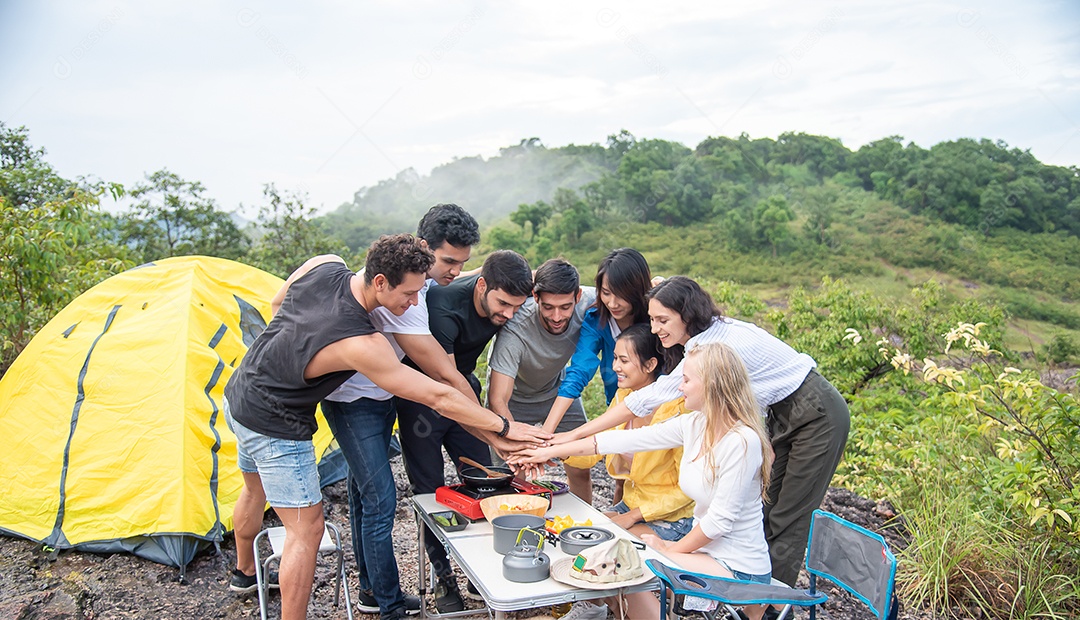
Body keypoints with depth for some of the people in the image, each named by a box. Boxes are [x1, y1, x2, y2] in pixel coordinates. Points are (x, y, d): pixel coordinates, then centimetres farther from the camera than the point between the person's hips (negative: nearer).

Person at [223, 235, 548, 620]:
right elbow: (437, 398, -30)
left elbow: (277, 304, 7)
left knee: (255, 488, 31)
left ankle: (245, 572, 57)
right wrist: (504, 427, -22)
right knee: (305, 529, 0)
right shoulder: (361, 345, -35)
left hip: (238, 396, 10)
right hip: (275, 427, -10)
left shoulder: (324, 265, -14)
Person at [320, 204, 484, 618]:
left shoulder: (422, 277, -4)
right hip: (353, 399, -9)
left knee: (365, 491, 17)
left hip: (381, 396, 9)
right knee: (380, 499, -7)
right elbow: (443, 375, -30)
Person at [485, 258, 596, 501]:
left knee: (580, 470, 4)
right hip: (514, 397, -3)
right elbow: (497, 400, -43)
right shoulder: (515, 330, -39)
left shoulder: (589, 303, -29)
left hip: (557, 388, 3)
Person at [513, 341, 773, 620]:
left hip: (737, 566, -7)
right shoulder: (694, 424, -1)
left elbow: (720, 520, -21)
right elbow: (626, 439, 0)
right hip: (706, 546, 7)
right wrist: (551, 451, 1)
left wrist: (670, 550, -7)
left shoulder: (743, 441, -23)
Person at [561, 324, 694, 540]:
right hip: (630, 503, 7)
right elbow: (594, 452, 3)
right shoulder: (622, 396, 0)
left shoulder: (677, 408, -22)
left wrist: (633, 516, -17)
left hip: (672, 518, -6)